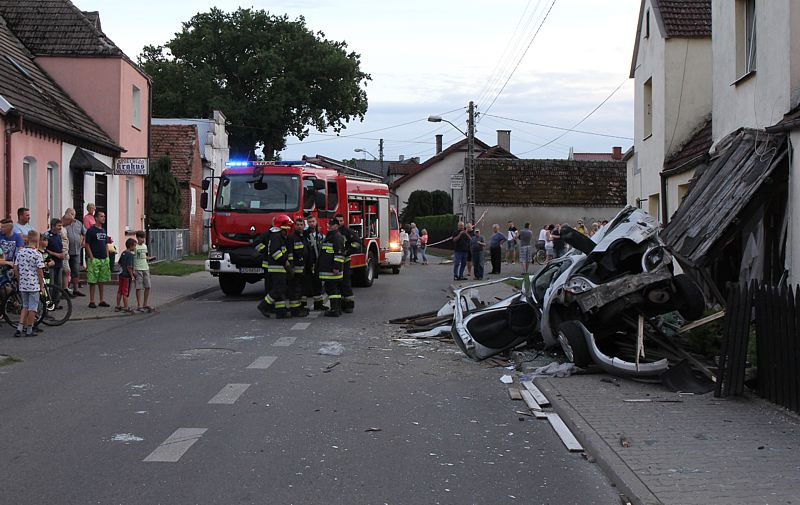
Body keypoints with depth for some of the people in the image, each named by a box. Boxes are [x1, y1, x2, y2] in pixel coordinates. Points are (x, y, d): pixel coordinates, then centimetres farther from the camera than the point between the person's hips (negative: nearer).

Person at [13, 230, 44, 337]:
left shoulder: (20, 252, 3)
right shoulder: (37, 254, -14)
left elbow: (15, 268, 6)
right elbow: (39, 271, -13)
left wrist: (19, 281, 18)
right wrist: (42, 285, -3)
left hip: (22, 284, 6)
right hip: (34, 285, -6)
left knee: (25, 306, 18)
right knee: (32, 308, 5)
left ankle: (20, 328, 10)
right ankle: (29, 330, 10)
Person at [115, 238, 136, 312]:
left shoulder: (123, 253, 10)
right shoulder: (130, 254, -16)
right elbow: (129, 267, -21)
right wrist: (132, 275, -13)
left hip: (121, 274, 8)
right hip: (127, 276, -8)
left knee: (119, 292, 13)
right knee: (125, 293, -2)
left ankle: (118, 306, 20)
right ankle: (126, 307, 4)